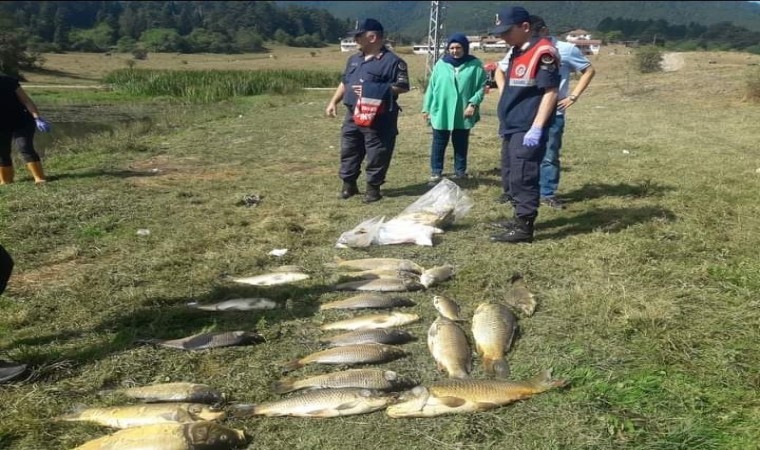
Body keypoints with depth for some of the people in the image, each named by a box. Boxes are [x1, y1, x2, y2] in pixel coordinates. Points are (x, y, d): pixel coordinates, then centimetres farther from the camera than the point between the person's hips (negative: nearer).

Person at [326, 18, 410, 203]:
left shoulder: (392, 61, -8)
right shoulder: (354, 59, 16)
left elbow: (403, 86, -12)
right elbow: (344, 82, 24)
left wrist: (377, 90, -18)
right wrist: (333, 102, 15)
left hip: (378, 119, -6)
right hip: (353, 115, 7)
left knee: (377, 155, 0)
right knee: (348, 150, 12)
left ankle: (373, 187, 13)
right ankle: (349, 184, 25)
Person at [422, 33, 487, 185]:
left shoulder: (475, 64, -2)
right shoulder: (441, 64, 4)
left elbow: (481, 87, -2)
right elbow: (431, 87, 7)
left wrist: (473, 103, -14)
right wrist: (426, 108, 6)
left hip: (463, 115, -1)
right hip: (441, 113, 1)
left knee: (461, 145, 12)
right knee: (438, 145, 6)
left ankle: (460, 172, 24)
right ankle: (436, 173, 16)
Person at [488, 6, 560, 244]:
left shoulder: (543, 52, -14)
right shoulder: (517, 52, 15)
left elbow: (550, 92, -19)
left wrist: (536, 128, -23)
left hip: (527, 130, -10)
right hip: (512, 128, 10)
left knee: (522, 178, -8)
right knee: (510, 178, 16)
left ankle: (524, 227, -1)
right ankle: (520, 217, 27)